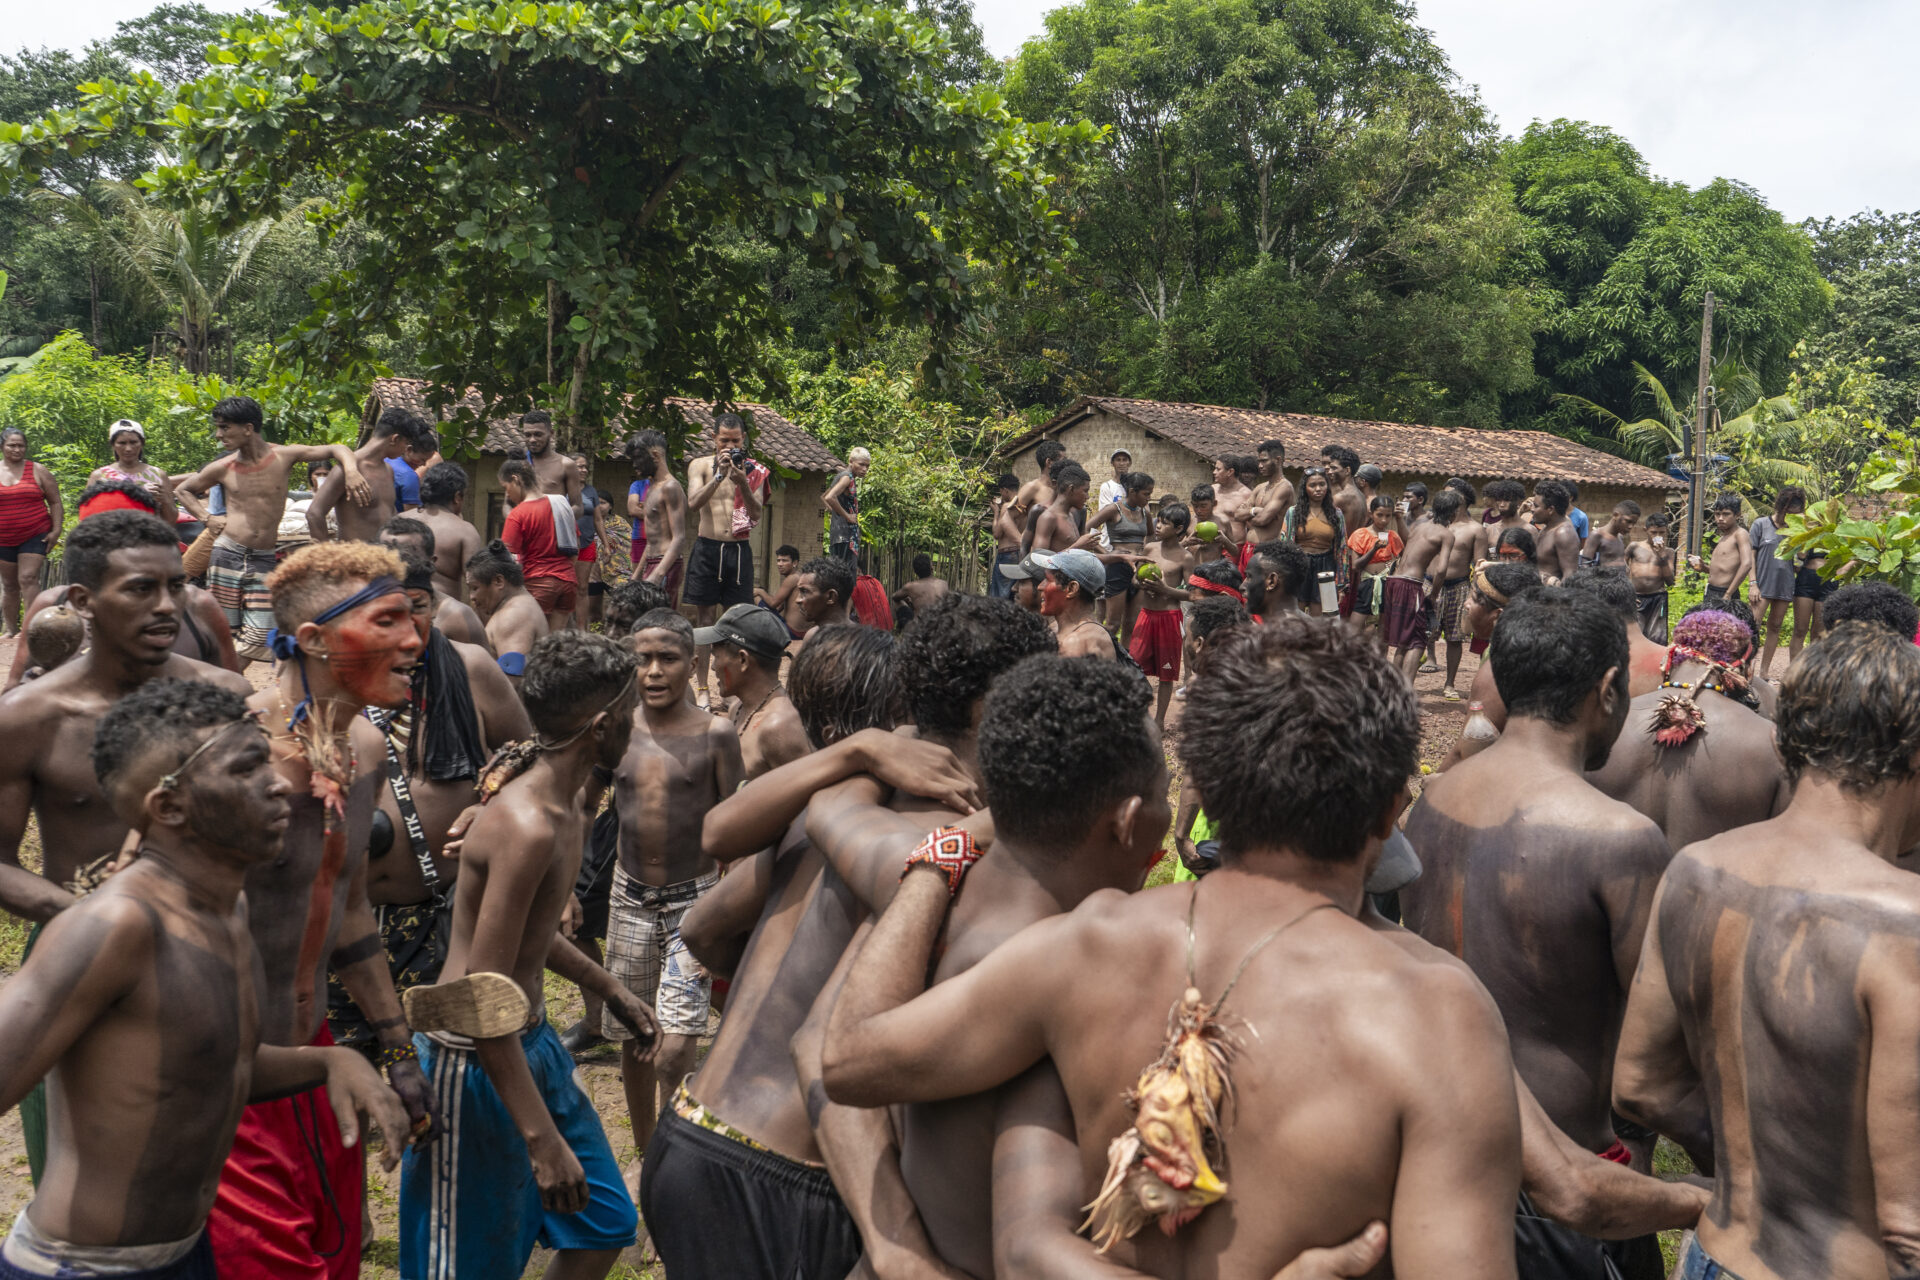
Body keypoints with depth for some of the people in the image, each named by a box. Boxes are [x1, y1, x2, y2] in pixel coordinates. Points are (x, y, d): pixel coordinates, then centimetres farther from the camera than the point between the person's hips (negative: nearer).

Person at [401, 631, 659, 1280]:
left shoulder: (565, 806, 4)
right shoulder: (529, 827, -27)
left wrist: (610, 989, 25)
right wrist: (543, 1140, -27)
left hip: (531, 1040, 10)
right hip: (476, 1061, -10)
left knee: (604, 1225, 17)